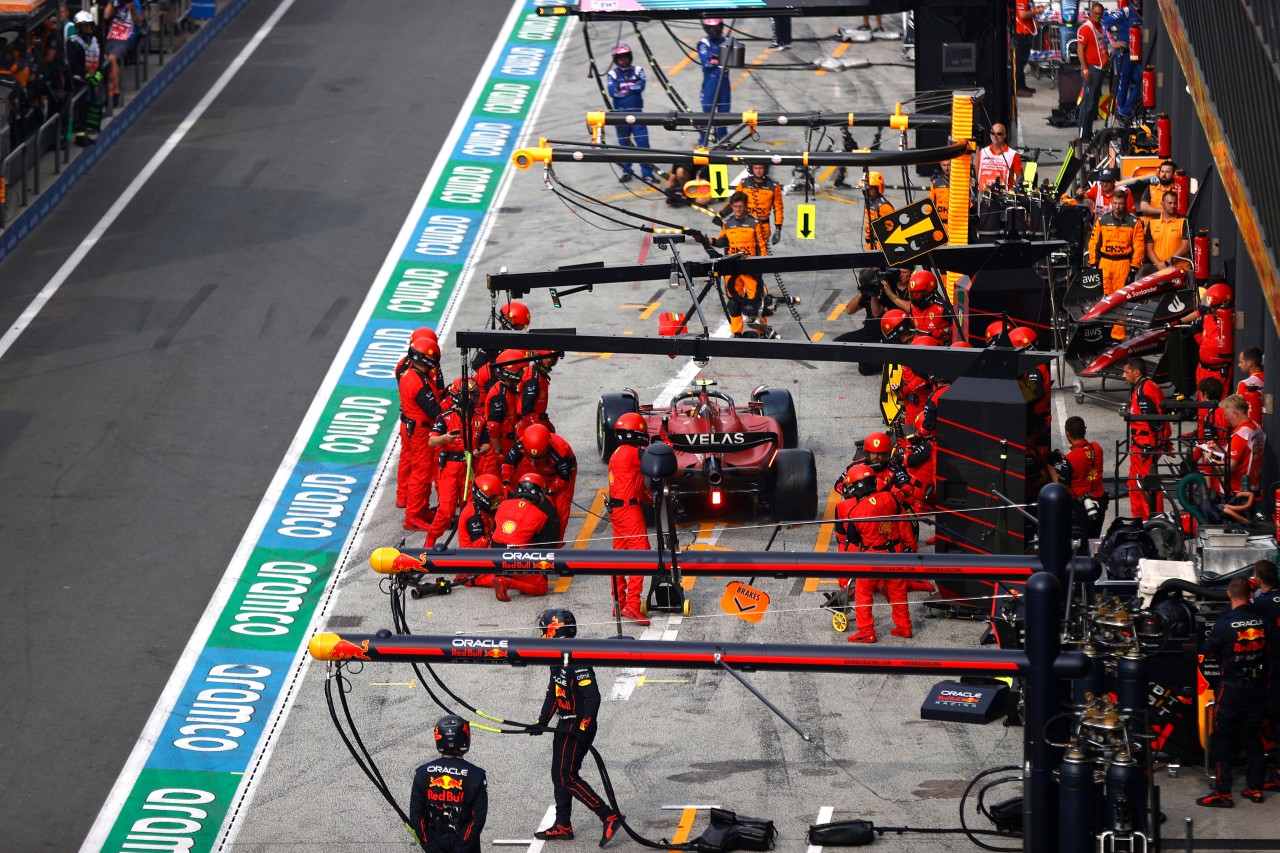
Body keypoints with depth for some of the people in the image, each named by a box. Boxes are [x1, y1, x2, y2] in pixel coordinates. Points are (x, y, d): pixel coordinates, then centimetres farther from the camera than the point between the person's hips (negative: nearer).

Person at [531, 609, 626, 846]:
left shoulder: (577, 662, -20)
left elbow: (592, 697, -23)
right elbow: (553, 693, 21)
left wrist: (583, 728, -25)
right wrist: (542, 722, 19)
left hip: (579, 727, -10)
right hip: (565, 726, 10)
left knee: (568, 777, -10)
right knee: (559, 775, 14)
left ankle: (610, 817, -10)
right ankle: (562, 826, 23)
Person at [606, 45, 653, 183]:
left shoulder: (638, 71, 6)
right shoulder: (612, 74, 2)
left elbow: (641, 86, -12)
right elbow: (613, 92, -12)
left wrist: (623, 88, -8)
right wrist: (631, 89, -7)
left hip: (637, 113, 0)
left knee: (643, 143, -6)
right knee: (624, 144, 7)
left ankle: (647, 172, -2)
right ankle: (626, 171, 19)